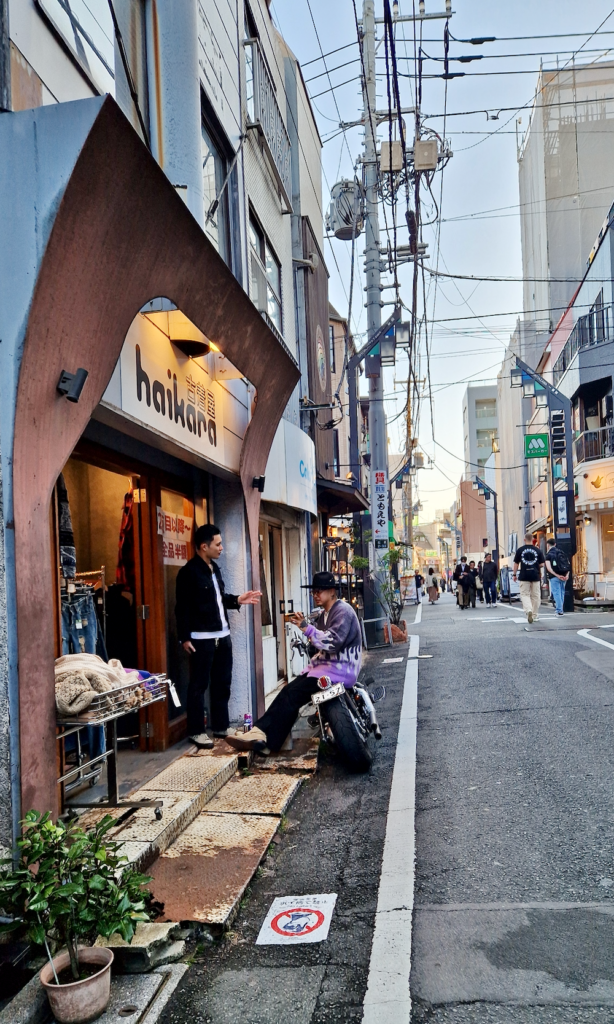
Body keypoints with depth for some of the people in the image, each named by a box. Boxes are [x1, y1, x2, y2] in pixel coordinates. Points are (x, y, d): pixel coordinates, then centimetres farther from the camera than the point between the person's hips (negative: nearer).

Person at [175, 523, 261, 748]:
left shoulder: (214, 568, 14)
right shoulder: (188, 572, -13)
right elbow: (183, 607, -14)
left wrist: (237, 600, 7)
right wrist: (185, 637, -17)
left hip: (222, 636, 9)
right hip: (201, 638, -9)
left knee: (222, 683, 15)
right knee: (199, 685, 0)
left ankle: (221, 727, 26)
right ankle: (196, 731, 11)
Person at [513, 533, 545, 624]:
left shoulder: (520, 550, 0)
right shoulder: (538, 550, 2)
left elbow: (516, 563, 3)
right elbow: (541, 564, 3)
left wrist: (514, 574, 14)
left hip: (524, 576, -1)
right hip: (535, 576, 1)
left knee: (525, 594, 2)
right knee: (535, 596, 10)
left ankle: (528, 609, -25)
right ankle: (535, 616, 17)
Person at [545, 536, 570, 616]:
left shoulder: (548, 554, -3)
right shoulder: (562, 552, 12)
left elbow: (548, 568, -16)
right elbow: (568, 564, 6)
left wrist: (557, 575, -16)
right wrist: (567, 574, -2)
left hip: (554, 577, -5)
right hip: (563, 576, 5)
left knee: (556, 593, -2)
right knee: (562, 592, 15)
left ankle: (559, 610, -7)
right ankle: (560, 609, 22)